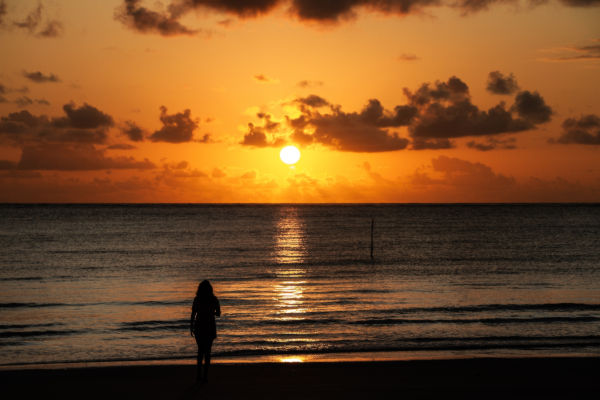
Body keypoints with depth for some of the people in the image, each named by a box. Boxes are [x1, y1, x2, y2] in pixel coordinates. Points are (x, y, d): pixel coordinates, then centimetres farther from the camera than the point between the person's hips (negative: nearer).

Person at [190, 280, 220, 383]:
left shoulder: (197, 299, -6)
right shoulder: (214, 300, -4)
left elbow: (193, 314, -6)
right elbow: (218, 314, 4)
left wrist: (191, 327, 5)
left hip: (198, 327, 0)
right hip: (210, 327, 0)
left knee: (200, 349, 16)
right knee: (207, 351, 7)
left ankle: (198, 373, 5)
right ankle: (205, 375, 3)